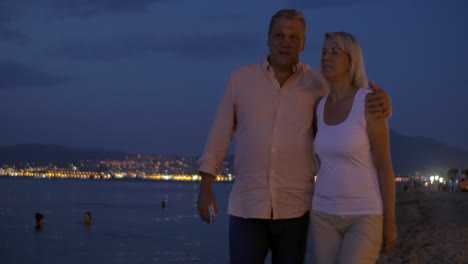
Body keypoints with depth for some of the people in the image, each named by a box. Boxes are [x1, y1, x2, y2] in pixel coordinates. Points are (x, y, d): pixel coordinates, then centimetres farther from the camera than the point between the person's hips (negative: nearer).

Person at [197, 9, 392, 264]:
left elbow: (364, 113, 1)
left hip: (294, 206, 1)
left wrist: (382, 101, -24)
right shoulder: (241, 78, 1)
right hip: (246, 204, 0)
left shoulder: (318, 84, 0)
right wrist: (205, 186, -1)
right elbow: (220, 133, 3)